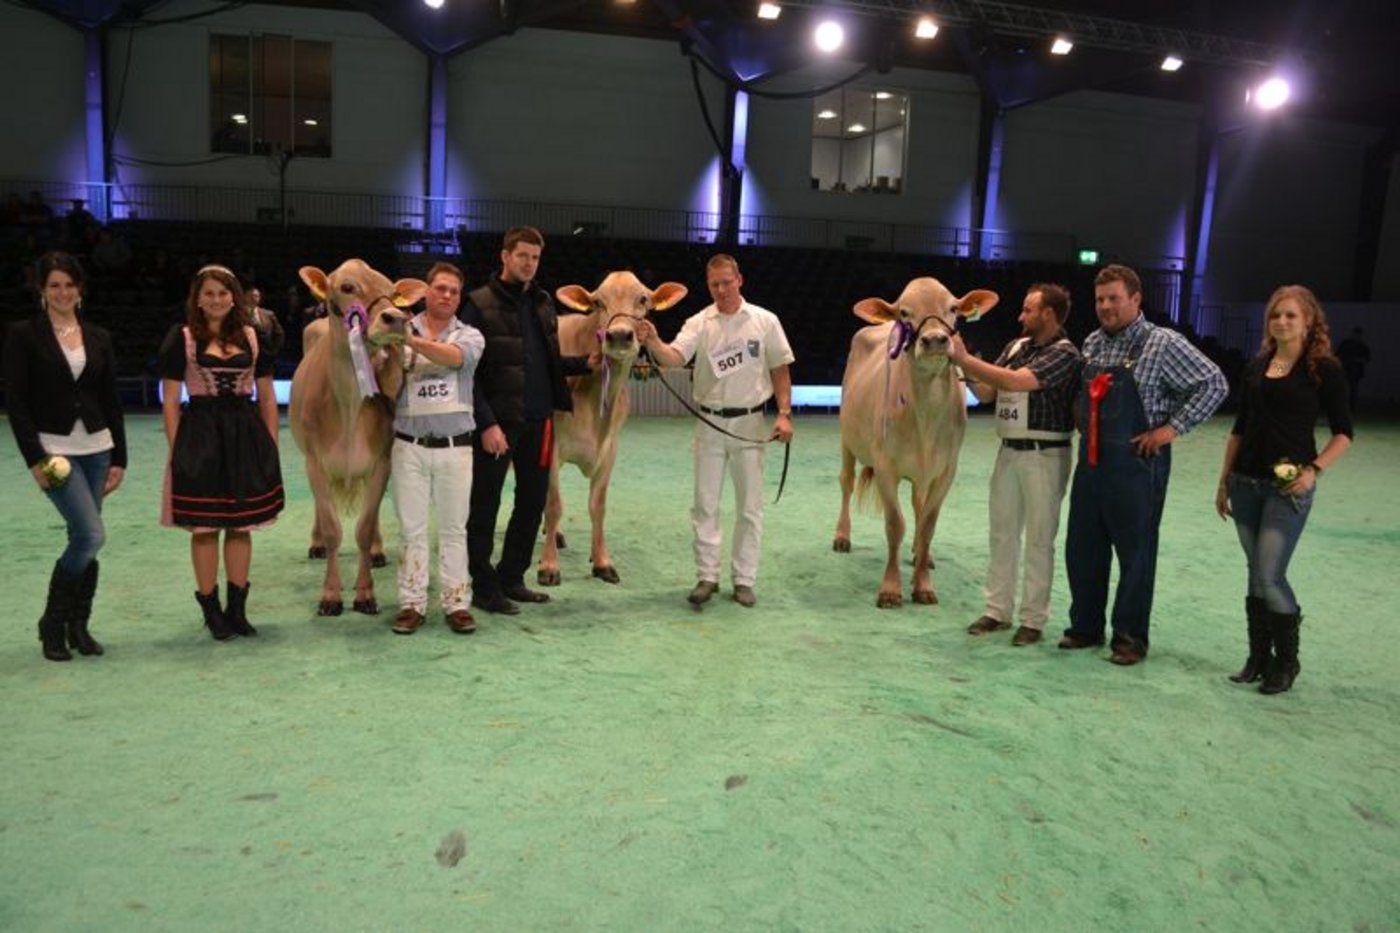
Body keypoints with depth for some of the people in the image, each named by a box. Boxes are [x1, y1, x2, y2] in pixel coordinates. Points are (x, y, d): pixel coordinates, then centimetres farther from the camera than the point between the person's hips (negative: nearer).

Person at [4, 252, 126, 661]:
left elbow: (112, 401, 11)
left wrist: (119, 457, 7)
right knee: (91, 535, -15)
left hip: (96, 449, 4)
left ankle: (78, 625, 20)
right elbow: (15, 401, -6)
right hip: (54, 449, -4)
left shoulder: (98, 338, 10)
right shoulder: (24, 335, -2)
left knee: (83, 539, 7)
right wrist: (34, 458, -12)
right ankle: (53, 623, 4)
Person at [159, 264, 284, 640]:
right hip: (201, 436, -3)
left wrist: (271, 445, 7)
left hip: (246, 437, 3)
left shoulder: (253, 338, 8)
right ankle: (211, 610, 15)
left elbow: (267, 398, 12)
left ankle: (237, 609, 19)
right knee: (204, 528, 2)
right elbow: (170, 400, -1)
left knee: (242, 526, 8)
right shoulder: (181, 338, 0)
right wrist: (177, 450, -7)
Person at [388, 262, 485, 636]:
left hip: (454, 446, 0)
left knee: (454, 528, 7)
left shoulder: (470, 335, 5)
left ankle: (456, 603, 15)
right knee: (411, 528, 6)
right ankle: (412, 603, 14)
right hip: (409, 445, 0)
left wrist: (412, 341, -30)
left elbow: (453, 356, -20)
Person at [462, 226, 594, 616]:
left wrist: (586, 363, 2)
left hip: (538, 421, 7)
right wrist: (486, 422, -16)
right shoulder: (480, 304, -6)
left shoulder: (543, 303, 13)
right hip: (496, 421, -6)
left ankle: (511, 578, 26)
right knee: (485, 506, 3)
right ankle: (484, 587, 15)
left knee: (533, 502, 12)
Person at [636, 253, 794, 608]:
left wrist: (784, 413, -6)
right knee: (705, 503, 5)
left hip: (750, 422, -1)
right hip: (709, 422, 1)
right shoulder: (700, 323, -2)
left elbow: (780, 370, 3)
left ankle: (744, 579, 16)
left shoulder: (765, 321, -1)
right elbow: (674, 357, -17)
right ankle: (707, 576, 16)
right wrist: (652, 342, -38)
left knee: (750, 505, 5)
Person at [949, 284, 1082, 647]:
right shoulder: (1015, 347, 10)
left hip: (1045, 456, -7)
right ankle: (998, 610, 21)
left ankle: (1033, 620, 12)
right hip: (1009, 452, 7)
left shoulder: (1065, 354, -12)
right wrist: (962, 366, -2)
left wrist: (965, 359, -21)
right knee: (1001, 532, 11)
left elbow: (1016, 381, -25)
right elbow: (986, 393, 11)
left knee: (1039, 539, 3)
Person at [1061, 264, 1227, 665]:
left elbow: (1214, 384, -9)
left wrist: (1173, 427, -13)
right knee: (1082, 548, 11)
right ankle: (1085, 626, 25)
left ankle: (1130, 636, 16)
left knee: (1135, 553, 4)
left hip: (1137, 463, -6)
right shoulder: (1092, 343, 11)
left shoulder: (1163, 343, -9)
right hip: (1090, 460, 6)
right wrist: (1082, 420, 10)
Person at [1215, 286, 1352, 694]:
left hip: (1288, 486, -5)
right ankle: (1259, 658, 21)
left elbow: (1343, 432, -2)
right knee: (1256, 575, 11)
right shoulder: (1256, 366, 10)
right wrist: (1224, 481, 13)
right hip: (1246, 483, 5)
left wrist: (1314, 470, -17)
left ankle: (1286, 662, 11)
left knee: (1269, 576, -8)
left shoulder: (1324, 368, -4)